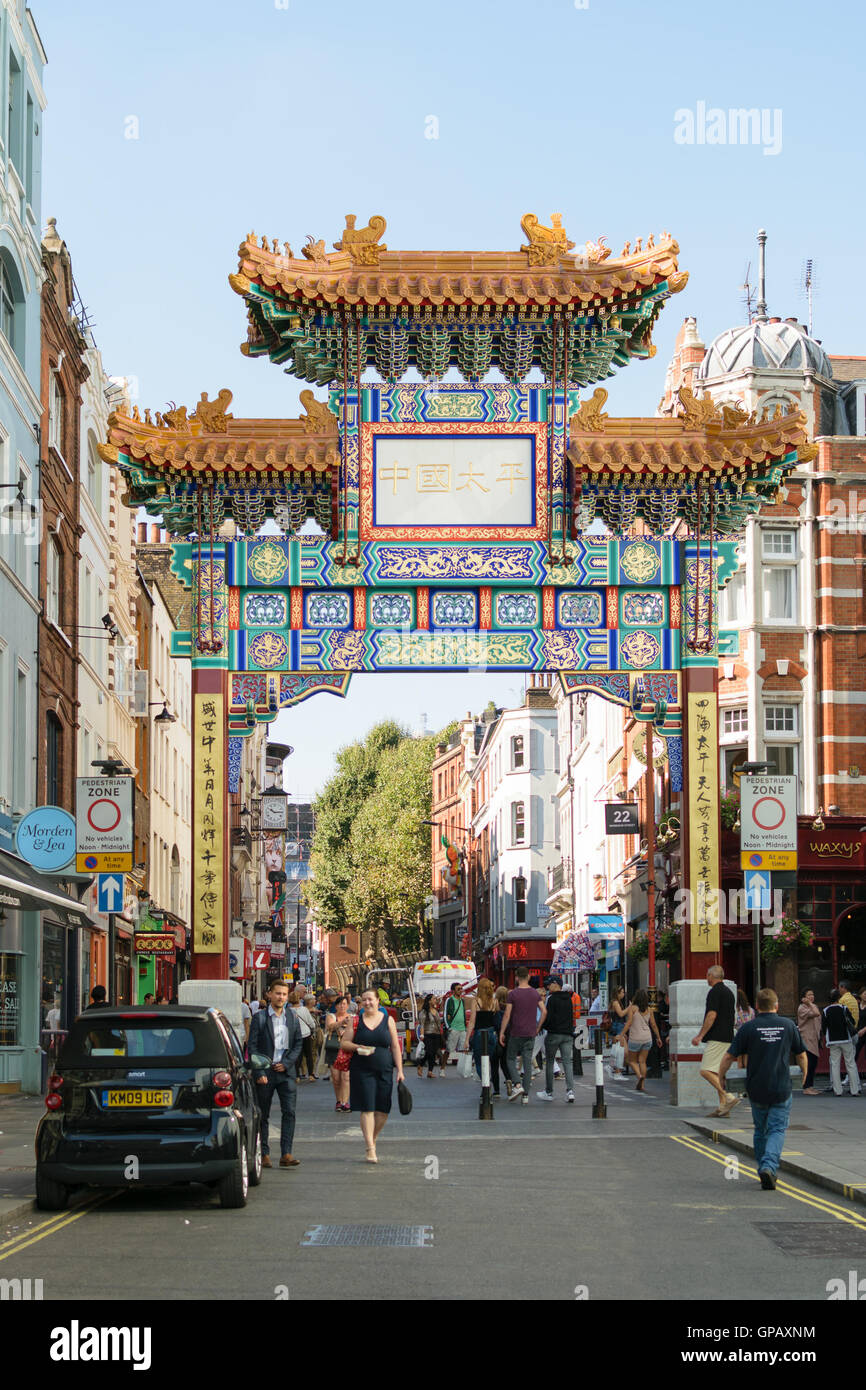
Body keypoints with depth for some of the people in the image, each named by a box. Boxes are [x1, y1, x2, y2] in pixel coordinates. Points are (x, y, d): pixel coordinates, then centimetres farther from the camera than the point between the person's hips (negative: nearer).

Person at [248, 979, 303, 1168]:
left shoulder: (292, 1018, 9)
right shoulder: (259, 1018, -2)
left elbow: (298, 1044, 11)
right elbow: (252, 1047, -3)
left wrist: (286, 1063, -4)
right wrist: (259, 1072, -11)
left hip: (286, 1071, 2)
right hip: (264, 1072, -2)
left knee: (289, 1111, -9)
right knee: (262, 1115, 5)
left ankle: (286, 1154, -10)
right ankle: (264, 1154, 13)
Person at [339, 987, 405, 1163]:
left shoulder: (388, 1020, 7)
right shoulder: (356, 1020, 5)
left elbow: (395, 1047, 8)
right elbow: (344, 1044, 4)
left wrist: (399, 1070, 1)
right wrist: (357, 1047, -15)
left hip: (384, 1070, 2)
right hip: (362, 1070, -2)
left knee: (383, 1110, 1)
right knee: (367, 1108, -8)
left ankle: (373, 1139, 24)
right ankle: (370, 1149, -9)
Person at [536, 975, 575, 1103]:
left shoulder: (552, 999, -10)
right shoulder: (568, 999, 11)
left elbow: (548, 1017, -14)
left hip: (554, 1034, -5)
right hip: (568, 1034, 5)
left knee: (549, 1062, 7)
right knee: (567, 1062, 1)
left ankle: (549, 1092, 12)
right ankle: (570, 1090, -13)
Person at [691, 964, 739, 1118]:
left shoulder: (715, 992, -11)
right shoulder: (728, 992, 18)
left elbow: (712, 1016, -19)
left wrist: (700, 1036, -15)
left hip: (716, 1039, -10)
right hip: (727, 1038, 10)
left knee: (706, 1071, -12)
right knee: (717, 1072, 10)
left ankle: (728, 1098, -20)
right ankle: (723, 1106, 6)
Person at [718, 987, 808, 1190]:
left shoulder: (748, 1028, -4)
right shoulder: (788, 1026, 1)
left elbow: (729, 1057, -5)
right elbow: (801, 1055, 12)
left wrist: (720, 1077, 11)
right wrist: (804, 1075, 30)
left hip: (756, 1090, 0)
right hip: (781, 1089, 0)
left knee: (761, 1131, 18)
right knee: (777, 1130, 1)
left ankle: (763, 1169, 24)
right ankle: (769, 1167, -20)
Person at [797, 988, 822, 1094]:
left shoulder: (814, 1006, 17)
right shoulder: (802, 1008, -11)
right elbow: (816, 1013, -26)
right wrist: (810, 1003, -17)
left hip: (814, 1039, 8)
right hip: (806, 1040, -8)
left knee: (814, 1064, 9)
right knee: (808, 1064, -10)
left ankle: (811, 1087, 15)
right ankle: (806, 1088, -8)